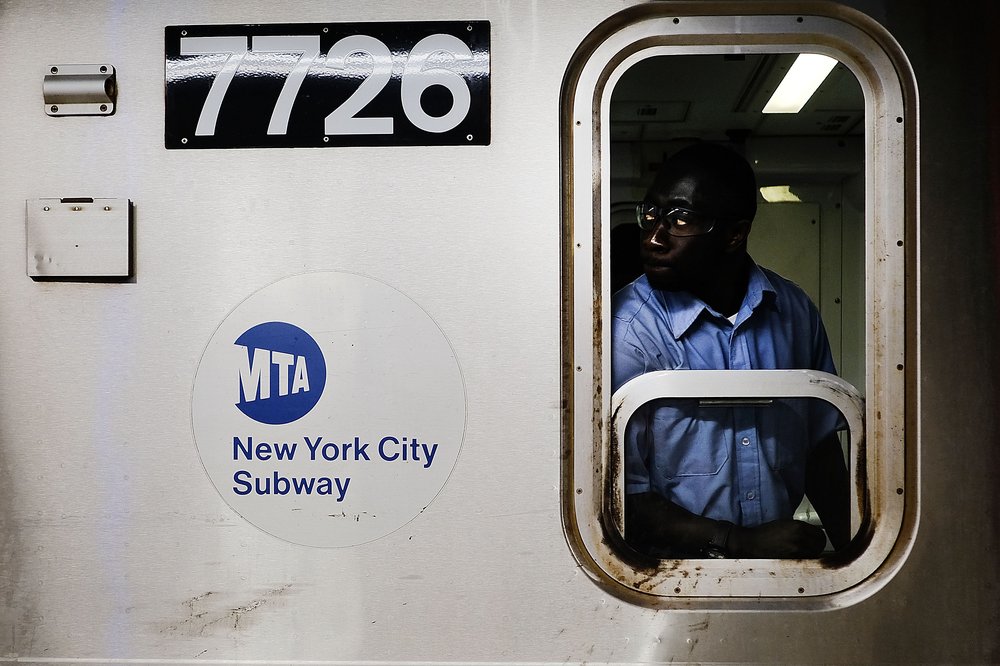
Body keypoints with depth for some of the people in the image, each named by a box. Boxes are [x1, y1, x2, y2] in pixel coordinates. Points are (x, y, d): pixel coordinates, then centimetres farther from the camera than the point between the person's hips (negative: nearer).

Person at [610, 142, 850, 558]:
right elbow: (621, 495, -13)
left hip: (784, 559, 6)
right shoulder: (628, 331, -13)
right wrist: (742, 543, -16)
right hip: (669, 576, -5)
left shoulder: (794, 312, 3)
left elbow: (821, 447, 13)